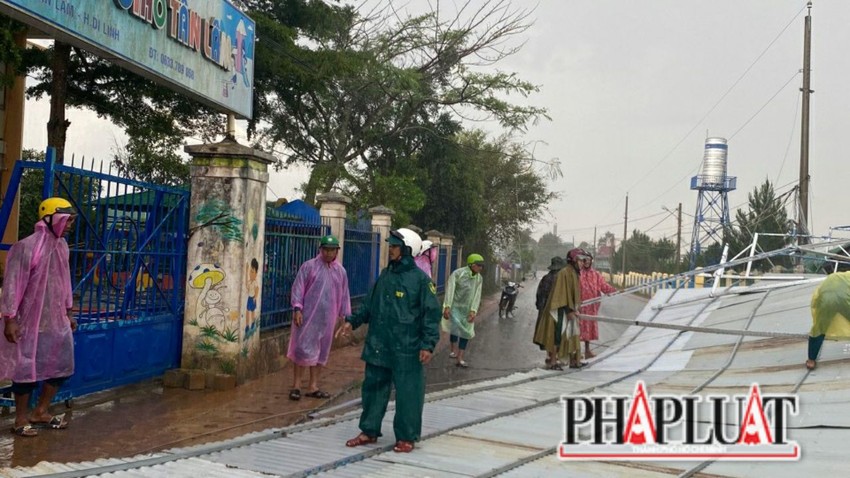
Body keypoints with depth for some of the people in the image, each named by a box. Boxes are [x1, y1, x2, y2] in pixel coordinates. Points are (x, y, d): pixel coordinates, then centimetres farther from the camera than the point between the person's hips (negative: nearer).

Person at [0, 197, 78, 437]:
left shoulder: (62, 245, 6)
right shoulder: (27, 246, -17)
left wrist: (68, 313, 18)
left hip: (56, 320, 8)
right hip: (31, 322, -8)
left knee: (62, 366, 11)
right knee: (28, 369, 2)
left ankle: (40, 413, 27)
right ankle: (21, 419, 18)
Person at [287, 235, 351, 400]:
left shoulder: (340, 271, 10)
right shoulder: (309, 266, -3)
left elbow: (344, 295, 14)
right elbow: (298, 288, -6)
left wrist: (345, 315, 12)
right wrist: (297, 309, -14)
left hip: (327, 318, 4)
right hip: (308, 316, -4)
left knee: (321, 352, 8)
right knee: (303, 349, -4)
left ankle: (313, 387, 17)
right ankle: (296, 386, 5)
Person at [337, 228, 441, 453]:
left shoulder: (420, 279, -9)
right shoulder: (386, 274, 10)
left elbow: (431, 314, -9)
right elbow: (370, 305, 20)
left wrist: (428, 344, -15)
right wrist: (353, 321, 10)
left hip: (406, 348, -6)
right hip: (378, 345, 6)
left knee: (407, 393, 3)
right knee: (373, 387, 13)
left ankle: (406, 437, 15)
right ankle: (369, 431, 26)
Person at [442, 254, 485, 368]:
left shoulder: (479, 279, 1)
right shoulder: (458, 274, -15)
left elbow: (477, 296, -4)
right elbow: (450, 290, -21)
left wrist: (473, 311, -16)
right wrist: (447, 307, -28)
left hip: (467, 309, 5)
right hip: (454, 306, -5)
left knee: (466, 332, 2)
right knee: (455, 325, -21)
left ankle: (460, 358, 8)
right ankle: (454, 350, 1)